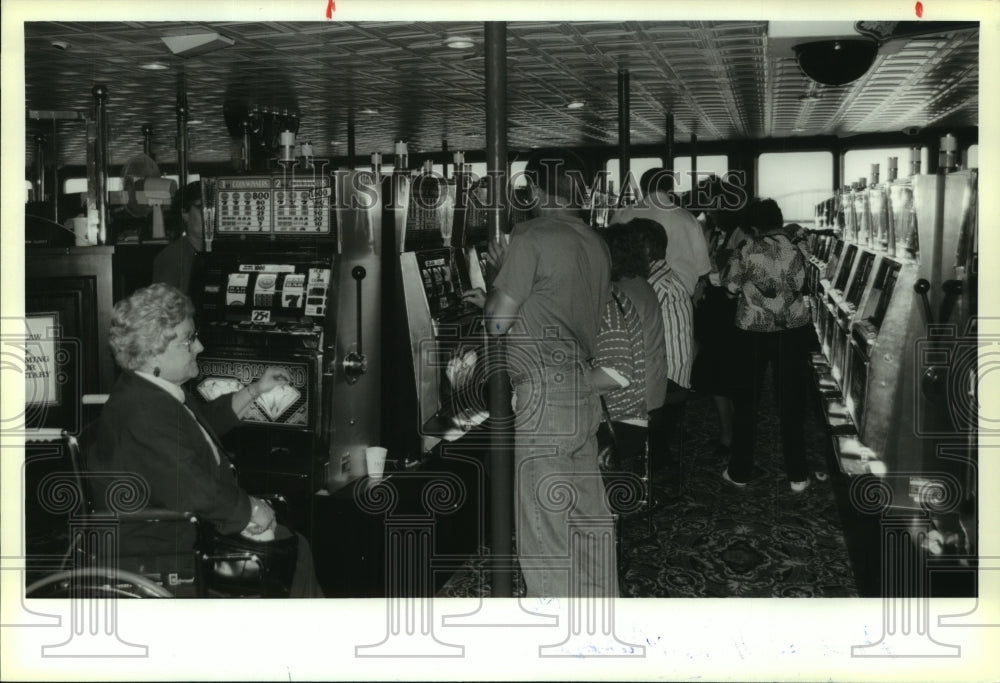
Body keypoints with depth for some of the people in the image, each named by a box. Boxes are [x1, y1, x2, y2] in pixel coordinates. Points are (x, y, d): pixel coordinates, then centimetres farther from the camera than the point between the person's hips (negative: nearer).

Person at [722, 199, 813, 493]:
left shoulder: (746, 251, -9)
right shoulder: (797, 249, -4)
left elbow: (731, 286, -7)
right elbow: (798, 285, -3)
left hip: (752, 332, -1)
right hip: (792, 331, 1)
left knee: (747, 403, 11)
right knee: (791, 403, 9)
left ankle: (740, 472, 16)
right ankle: (797, 475, 12)